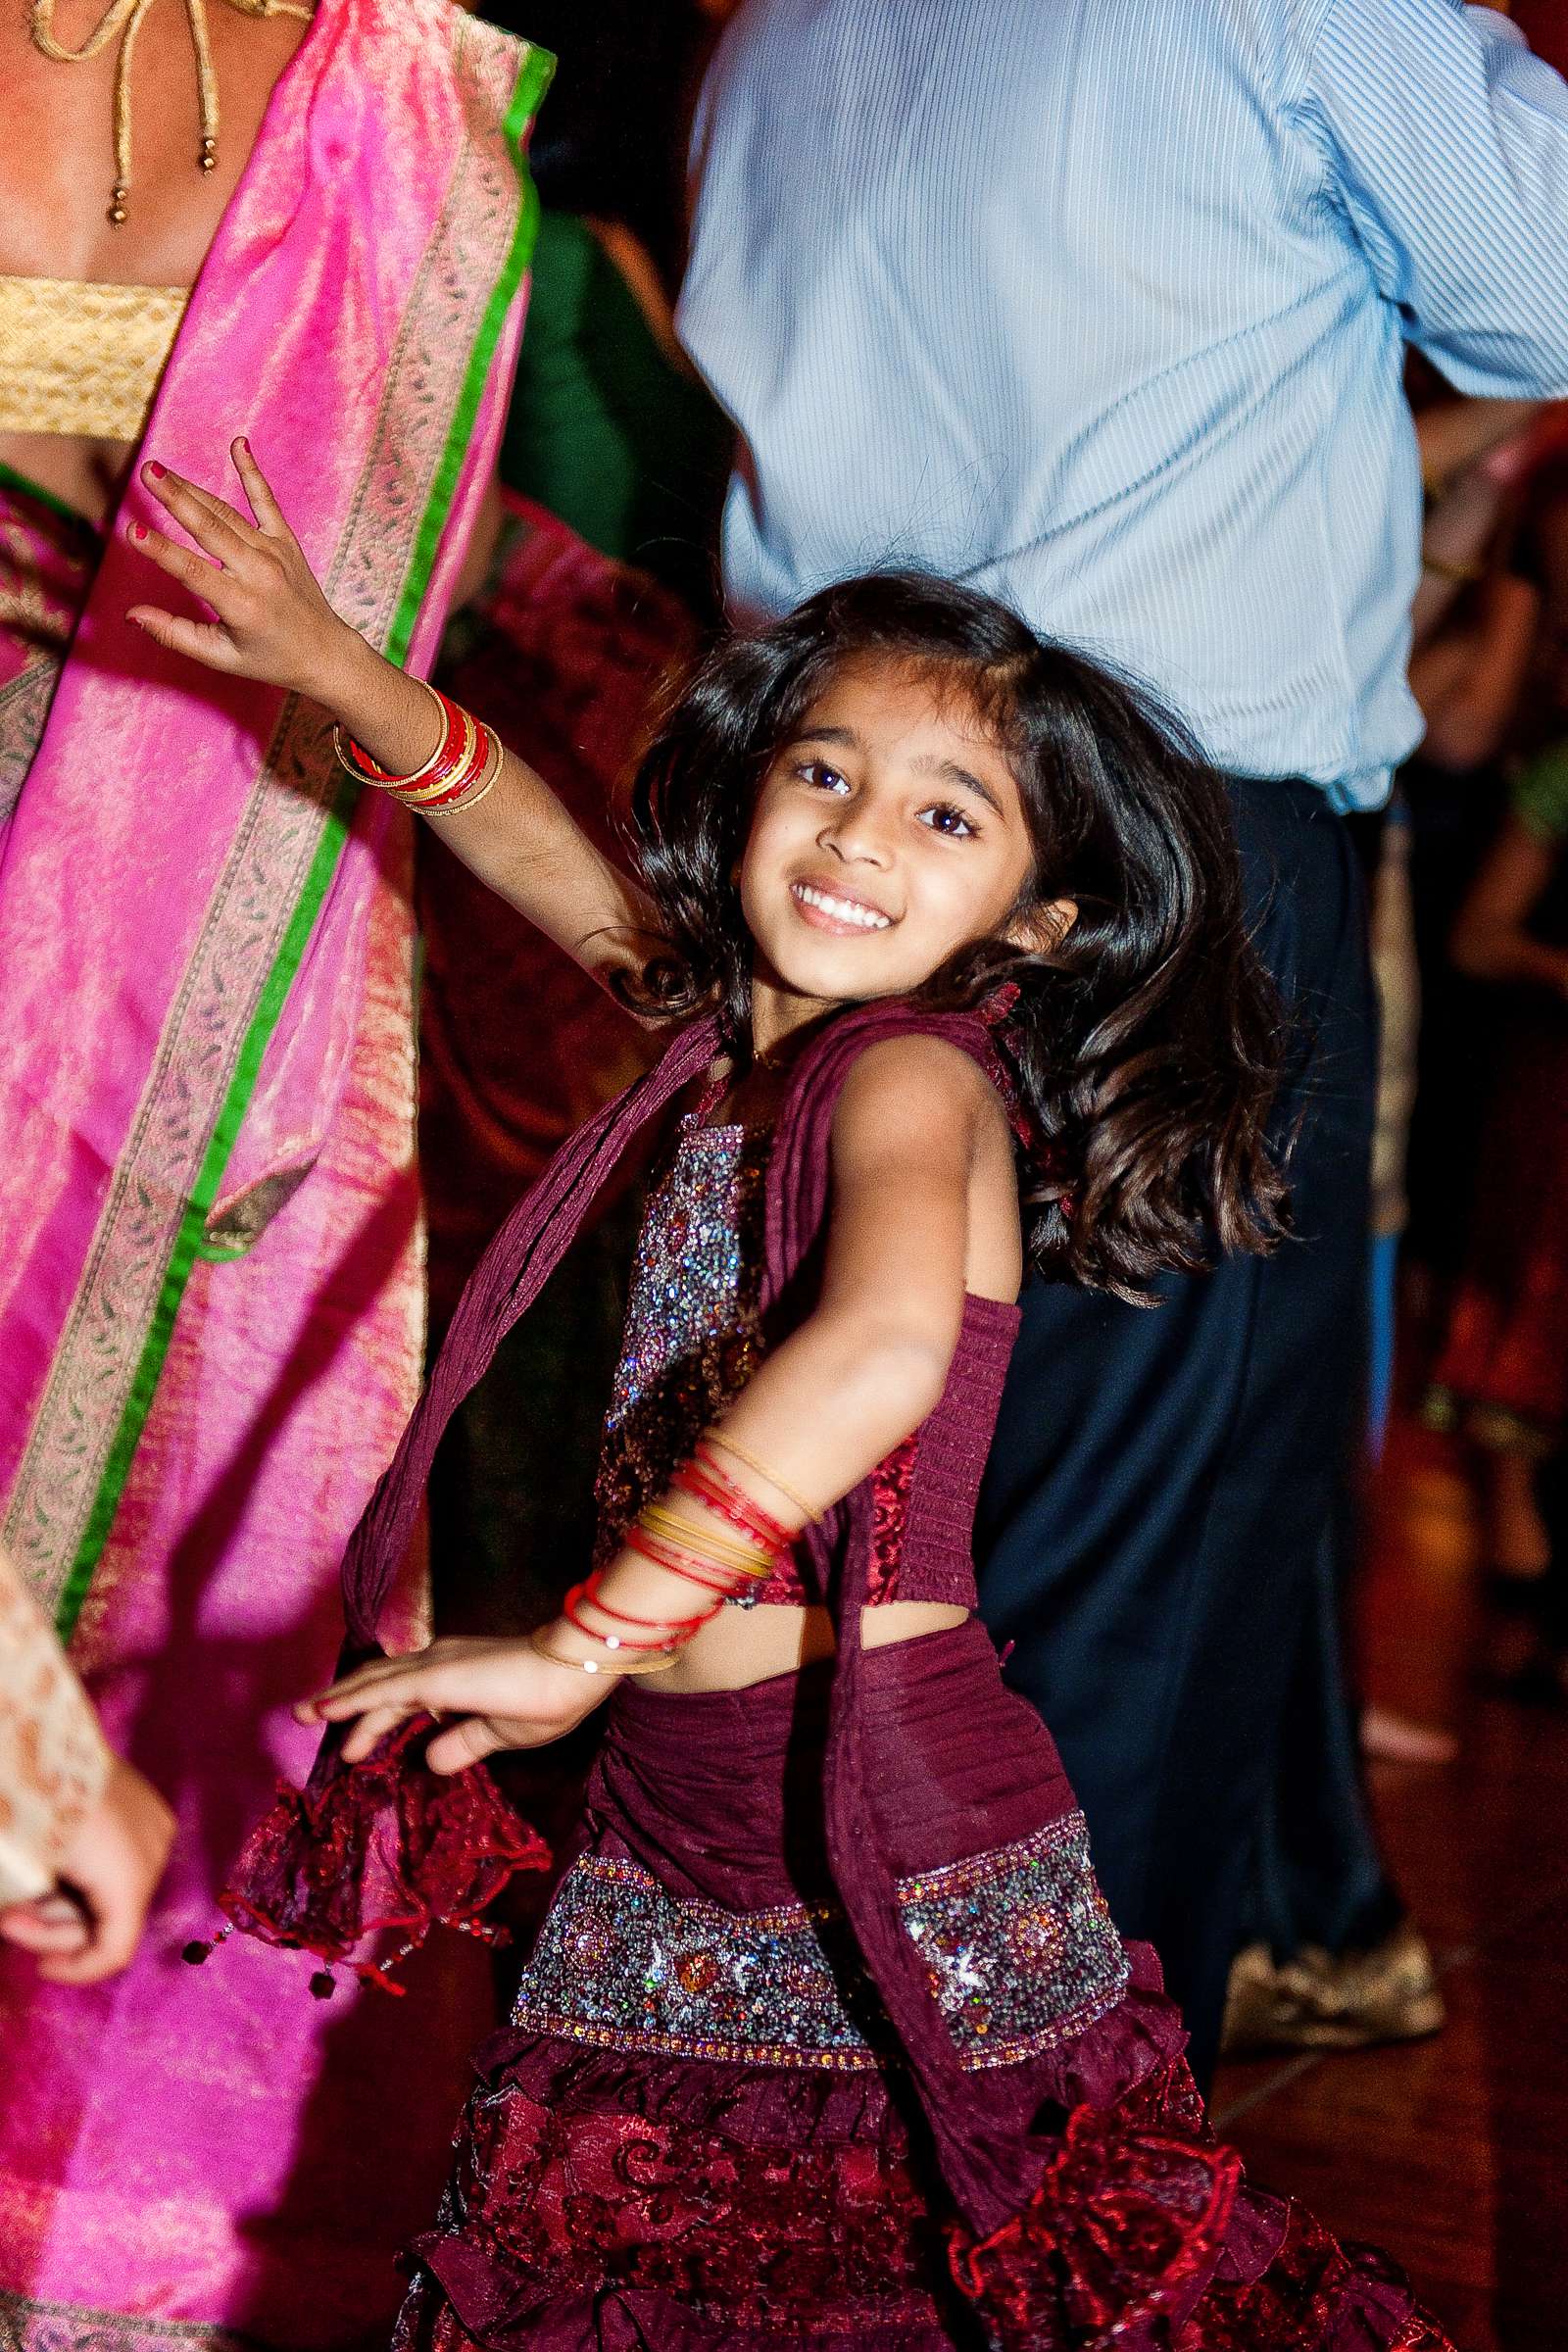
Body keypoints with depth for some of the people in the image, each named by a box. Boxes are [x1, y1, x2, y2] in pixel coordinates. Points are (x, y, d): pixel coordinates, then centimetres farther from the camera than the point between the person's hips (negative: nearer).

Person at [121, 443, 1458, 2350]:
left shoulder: (913, 1071, -15)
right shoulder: (740, 1030, 9)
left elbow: (884, 1348, -36)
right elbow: (543, 849, 25)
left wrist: (583, 1642, -31)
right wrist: (334, 670, 18)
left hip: (897, 1825, -8)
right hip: (672, 1825, 8)